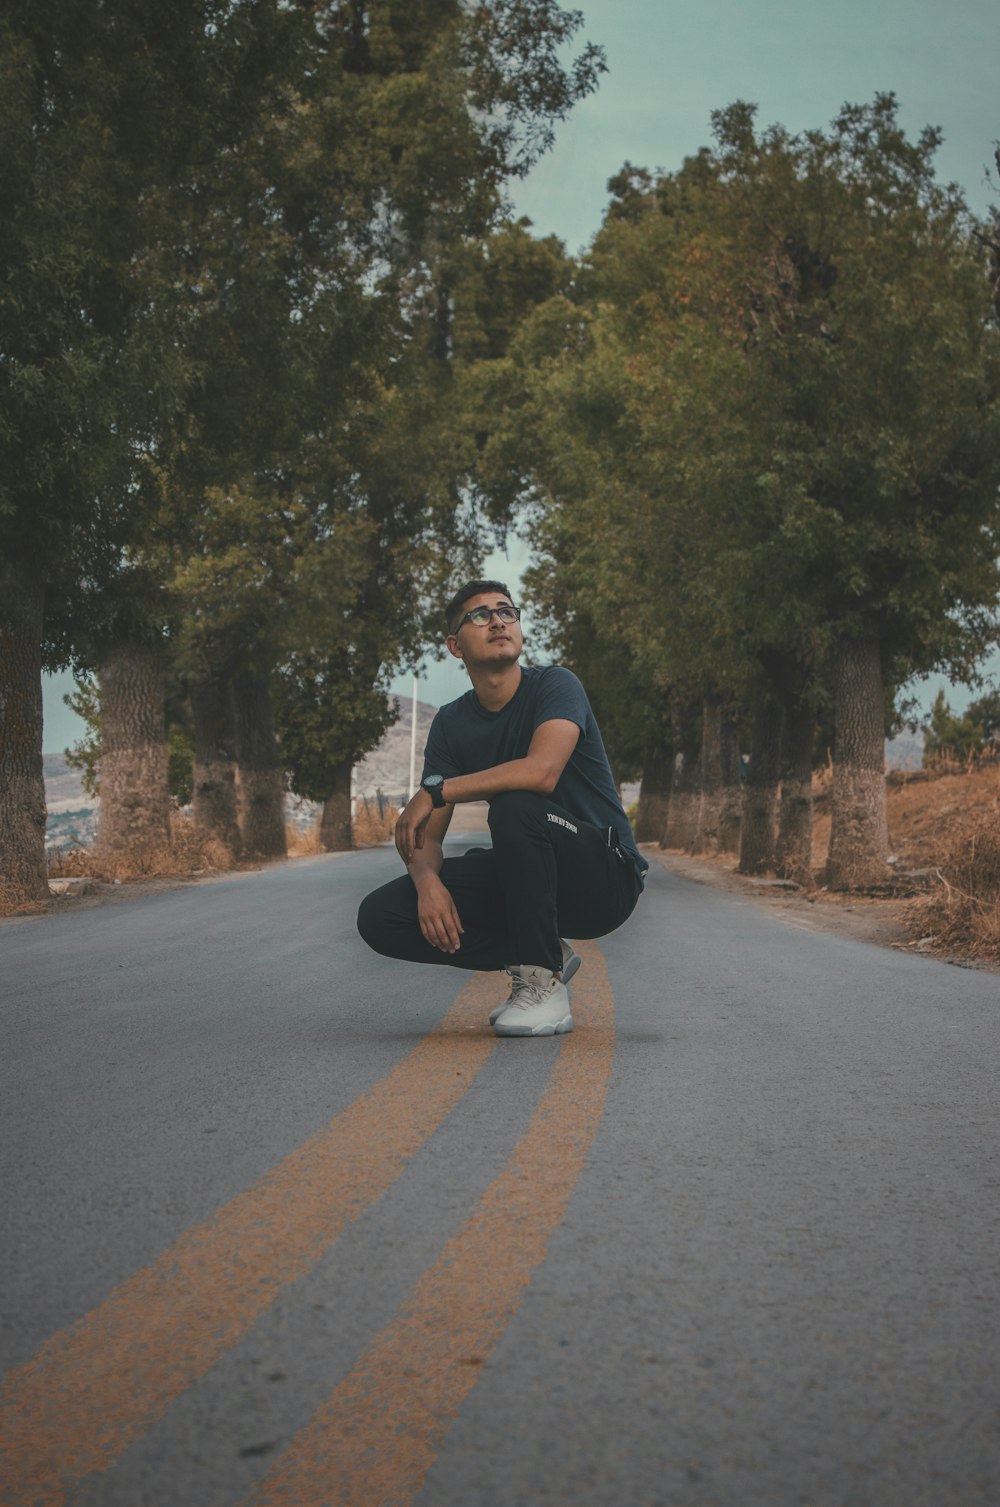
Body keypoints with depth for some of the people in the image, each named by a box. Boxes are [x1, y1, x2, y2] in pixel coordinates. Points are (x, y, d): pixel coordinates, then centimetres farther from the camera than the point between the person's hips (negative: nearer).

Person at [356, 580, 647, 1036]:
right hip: (523, 880, 6)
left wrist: (435, 791, -25)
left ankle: (544, 983, -21)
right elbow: (427, 837, 1)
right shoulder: (451, 724, 5)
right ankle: (540, 955, 2)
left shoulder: (555, 685, -12)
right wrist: (427, 879, -23)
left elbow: (542, 771, -34)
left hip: (605, 878, -6)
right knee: (380, 917, -10)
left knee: (514, 807, -36)